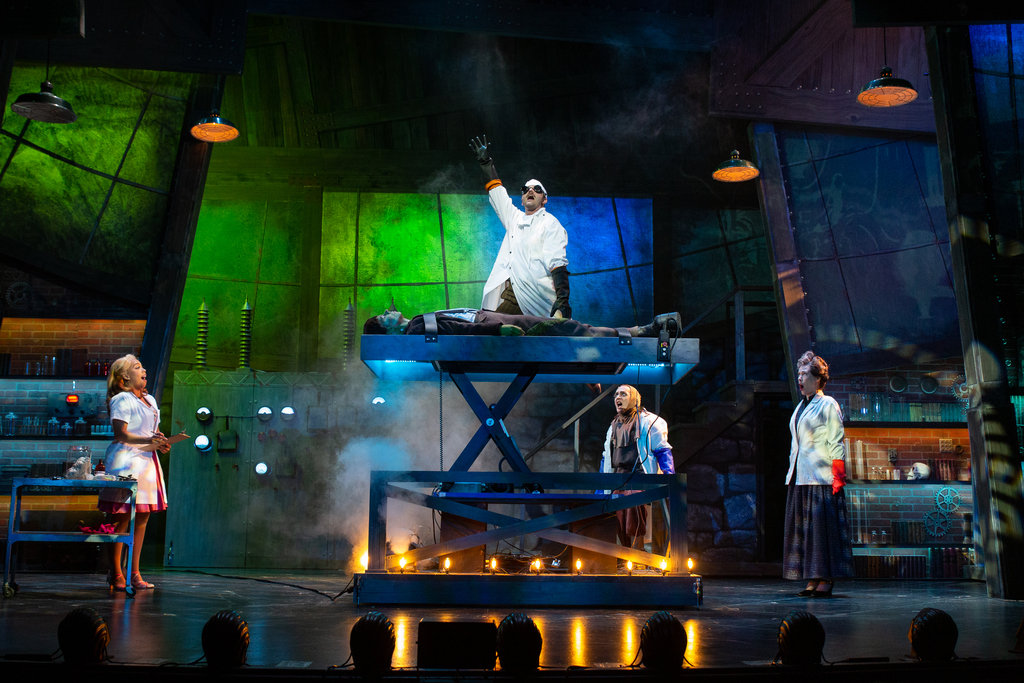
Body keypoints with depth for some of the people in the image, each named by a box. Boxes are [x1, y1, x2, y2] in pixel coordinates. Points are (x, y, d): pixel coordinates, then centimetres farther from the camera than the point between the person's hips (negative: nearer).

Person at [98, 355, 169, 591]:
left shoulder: (150, 400, 21)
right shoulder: (122, 399, -5)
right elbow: (121, 434, -14)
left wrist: (161, 442, 6)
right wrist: (148, 440, -23)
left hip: (146, 461, 8)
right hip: (125, 460, -8)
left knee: (143, 517, 6)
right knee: (123, 517, -6)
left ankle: (134, 573, 10)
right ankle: (116, 573, 1)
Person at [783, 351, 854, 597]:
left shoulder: (828, 405, -4)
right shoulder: (801, 407, 18)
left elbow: (836, 443, -8)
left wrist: (838, 475, -15)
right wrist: (791, 471, 15)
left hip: (821, 477, -8)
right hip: (799, 477, 8)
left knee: (822, 526, -6)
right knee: (803, 527, 5)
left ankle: (826, 580, -2)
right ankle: (812, 580, 9)